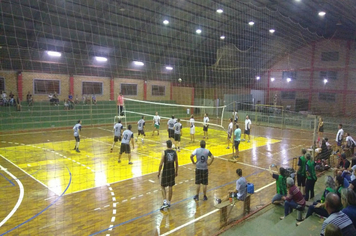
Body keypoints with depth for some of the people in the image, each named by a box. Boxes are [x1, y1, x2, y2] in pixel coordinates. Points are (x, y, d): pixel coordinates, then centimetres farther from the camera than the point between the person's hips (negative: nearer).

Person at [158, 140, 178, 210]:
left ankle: (165, 202, -2)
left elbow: (161, 164, -14)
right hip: (172, 171, 4)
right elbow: (176, 163, 4)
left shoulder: (164, 152, -14)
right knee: (170, 187, 14)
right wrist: (176, 172, 15)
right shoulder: (174, 152, -2)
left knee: (162, 186, 10)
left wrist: (159, 172, -3)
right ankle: (169, 202, 23)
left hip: (165, 171, -4)